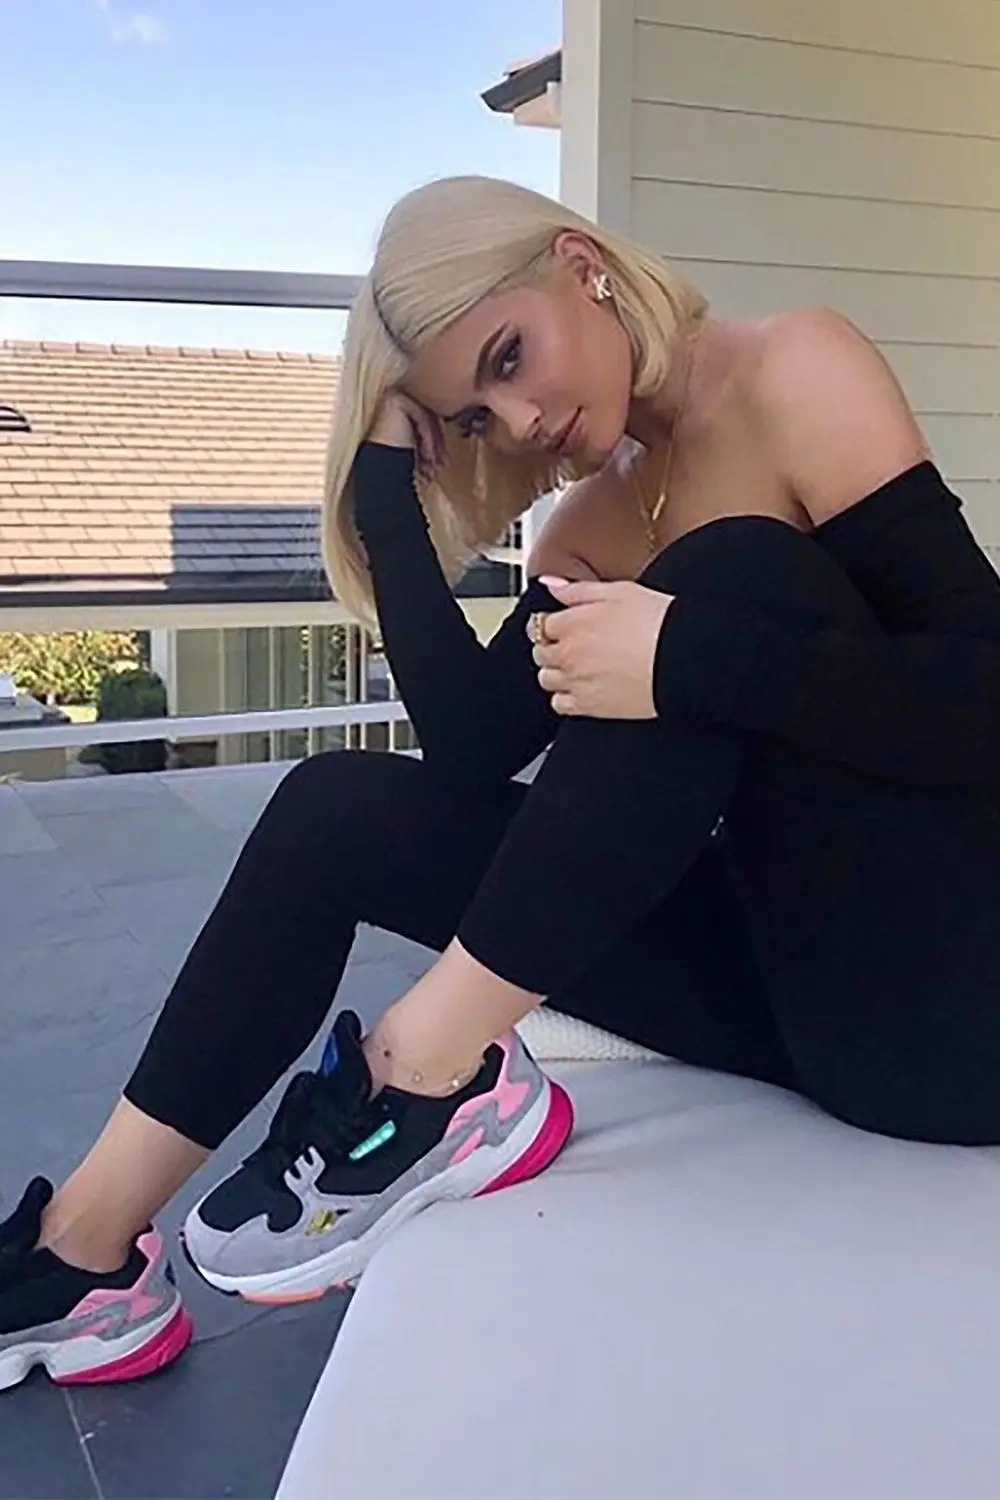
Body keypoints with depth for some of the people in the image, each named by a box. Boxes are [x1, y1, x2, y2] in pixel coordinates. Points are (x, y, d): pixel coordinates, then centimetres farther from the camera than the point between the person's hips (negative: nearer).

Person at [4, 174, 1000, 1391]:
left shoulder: (792, 373, -10)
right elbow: (472, 753, -3)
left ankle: (429, 1084, -21)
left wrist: (687, 657, -30)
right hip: (788, 969, 7)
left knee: (730, 572, -27)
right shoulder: (594, 523, 10)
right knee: (337, 812, -1)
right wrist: (388, 486, -5)